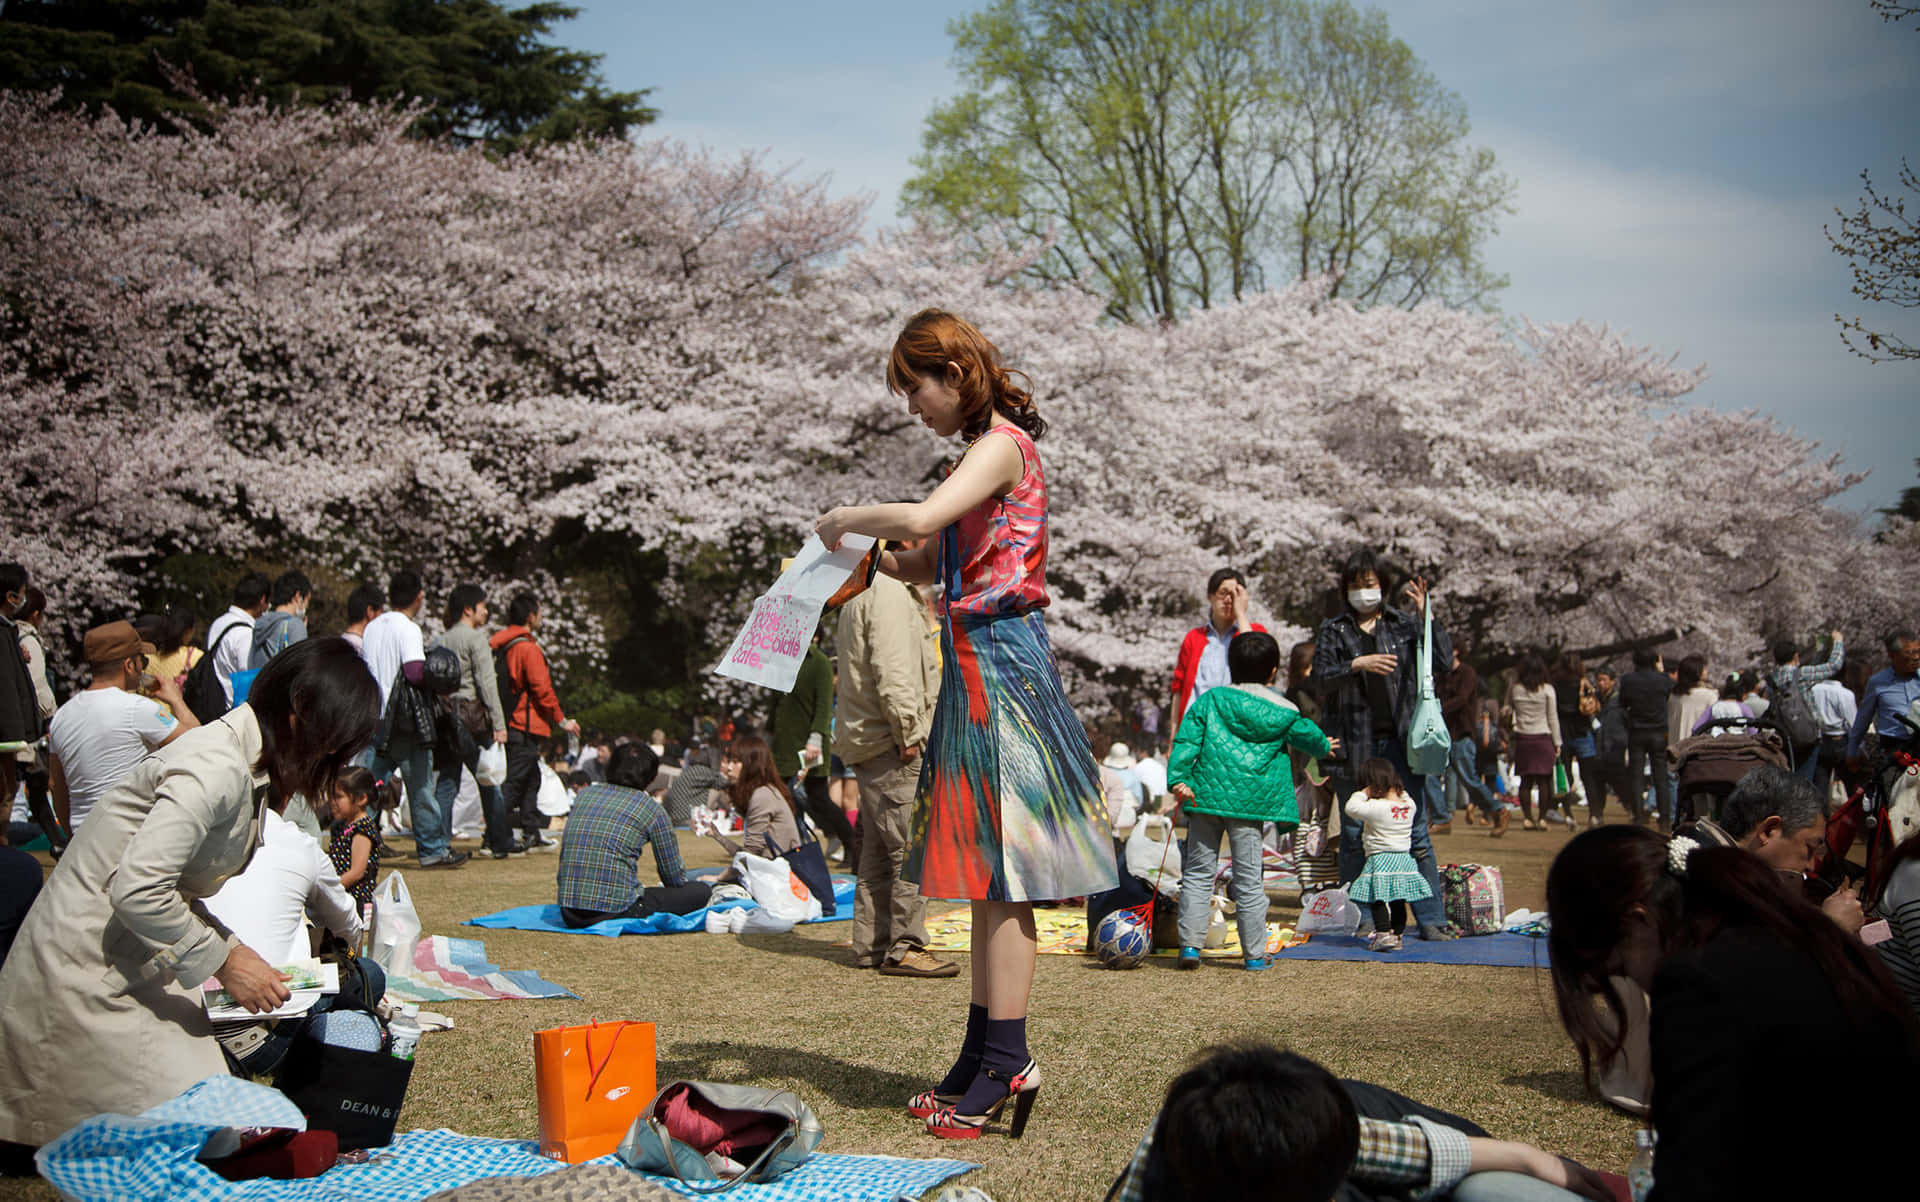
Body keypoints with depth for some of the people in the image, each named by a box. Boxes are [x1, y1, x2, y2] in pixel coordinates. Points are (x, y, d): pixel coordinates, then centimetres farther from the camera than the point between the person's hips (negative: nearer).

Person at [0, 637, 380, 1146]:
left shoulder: (250, 769, 10)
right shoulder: (216, 769, -22)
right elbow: (137, 889, -28)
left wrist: (236, 951, 2)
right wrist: (226, 960, -17)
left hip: (134, 964, 10)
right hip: (88, 967, -10)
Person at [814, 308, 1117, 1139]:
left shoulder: (1001, 444, -11)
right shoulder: (985, 450, 19)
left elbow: (921, 518, -27)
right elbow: (927, 564, 23)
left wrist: (845, 518, -10)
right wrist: (854, 550, 7)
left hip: (1000, 658, -10)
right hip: (976, 664, 10)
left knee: (999, 874, -10)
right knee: (986, 877, 11)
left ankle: (1008, 1061, -7)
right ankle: (984, 1055, 16)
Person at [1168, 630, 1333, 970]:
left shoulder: (1210, 700, 6)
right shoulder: (1284, 712, 5)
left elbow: (1187, 741, -4)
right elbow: (1309, 737, 21)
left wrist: (1178, 778, -9)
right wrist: (1325, 747, 42)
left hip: (1206, 796, 1)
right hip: (1251, 801, -1)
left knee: (1198, 873, 8)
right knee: (1249, 879, 5)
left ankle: (1190, 945, 5)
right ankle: (1255, 954, 10)